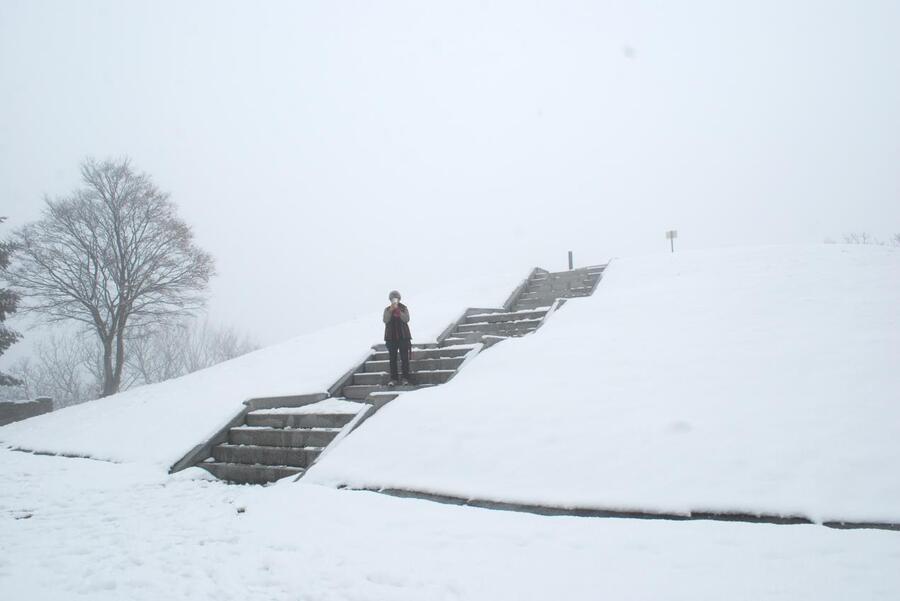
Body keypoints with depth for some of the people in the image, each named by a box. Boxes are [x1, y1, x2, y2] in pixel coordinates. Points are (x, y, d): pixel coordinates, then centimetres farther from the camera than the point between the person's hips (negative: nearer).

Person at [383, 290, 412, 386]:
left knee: (404, 358, -2)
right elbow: (385, 320, -10)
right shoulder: (387, 309, 6)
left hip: (403, 336, -1)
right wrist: (390, 310, -22)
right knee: (392, 358, 2)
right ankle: (393, 378, 5)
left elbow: (406, 319, -11)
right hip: (391, 337, 1)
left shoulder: (404, 308, 3)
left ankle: (405, 378, 2)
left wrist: (398, 310, -21)